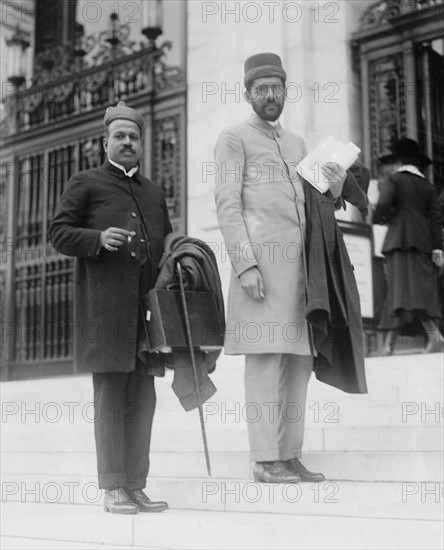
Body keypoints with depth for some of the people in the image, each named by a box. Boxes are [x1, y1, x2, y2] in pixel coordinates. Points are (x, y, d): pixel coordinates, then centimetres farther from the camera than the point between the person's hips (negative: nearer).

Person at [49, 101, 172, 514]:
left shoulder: (154, 193, 23)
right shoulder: (85, 184, 8)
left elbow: (167, 243, 28)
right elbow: (58, 233, 1)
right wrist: (97, 239, -16)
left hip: (146, 308, 5)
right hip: (105, 308, -5)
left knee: (142, 398, 4)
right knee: (110, 396, -4)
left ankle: (136, 486, 11)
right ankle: (112, 489, 3)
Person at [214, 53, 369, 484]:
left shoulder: (296, 143, 24)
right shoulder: (234, 138, 3)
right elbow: (227, 206, -7)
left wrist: (335, 189, 5)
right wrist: (245, 265, -17)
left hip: (302, 262, 7)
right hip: (262, 258, -7)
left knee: (300, 359, 5)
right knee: (265, 357, -9)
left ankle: (290, 455, 11)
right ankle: (264, 460, -4)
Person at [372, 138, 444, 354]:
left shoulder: (391, 180, 4)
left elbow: (384, 204, -14)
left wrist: (379, 218, 7)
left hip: (400, 240, -5)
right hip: (423, 243, 5)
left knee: (404, 287, -12)